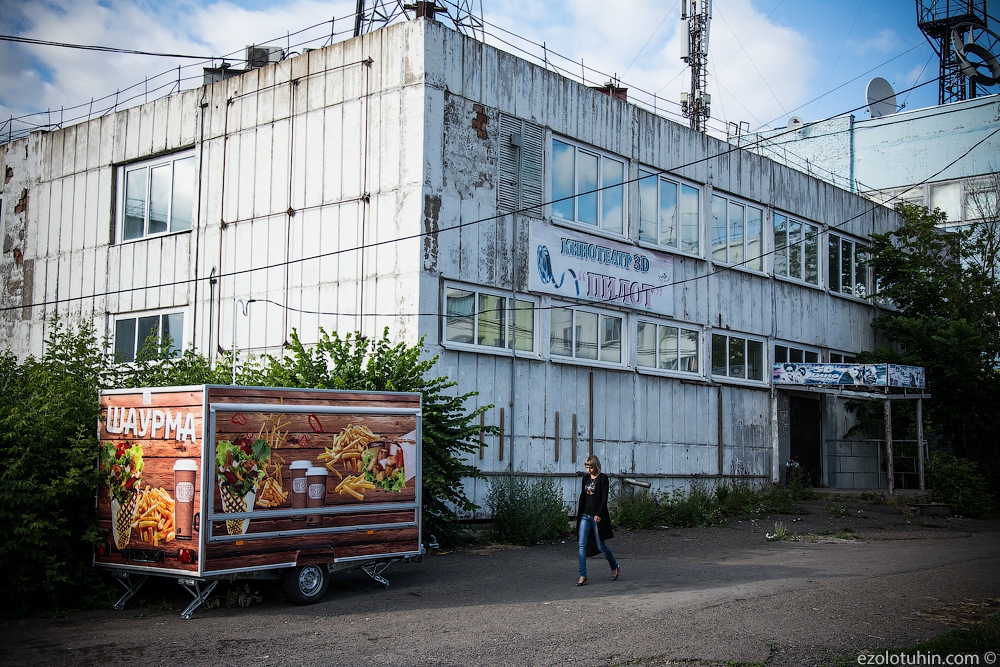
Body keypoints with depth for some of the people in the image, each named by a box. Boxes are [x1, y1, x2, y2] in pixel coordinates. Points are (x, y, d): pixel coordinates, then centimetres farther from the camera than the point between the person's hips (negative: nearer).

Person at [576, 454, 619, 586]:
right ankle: (583, 576, -8)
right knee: (581, 545, -7)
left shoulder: (603, 478, -7)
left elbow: (604, 498, -12)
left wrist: (599, 514, -21)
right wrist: (579, 514, 14)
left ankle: (614, 567, 29)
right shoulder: (586, 478, 11)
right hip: (585, 516, 6)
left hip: (597, 517, -5)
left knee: (601, 547, 3)